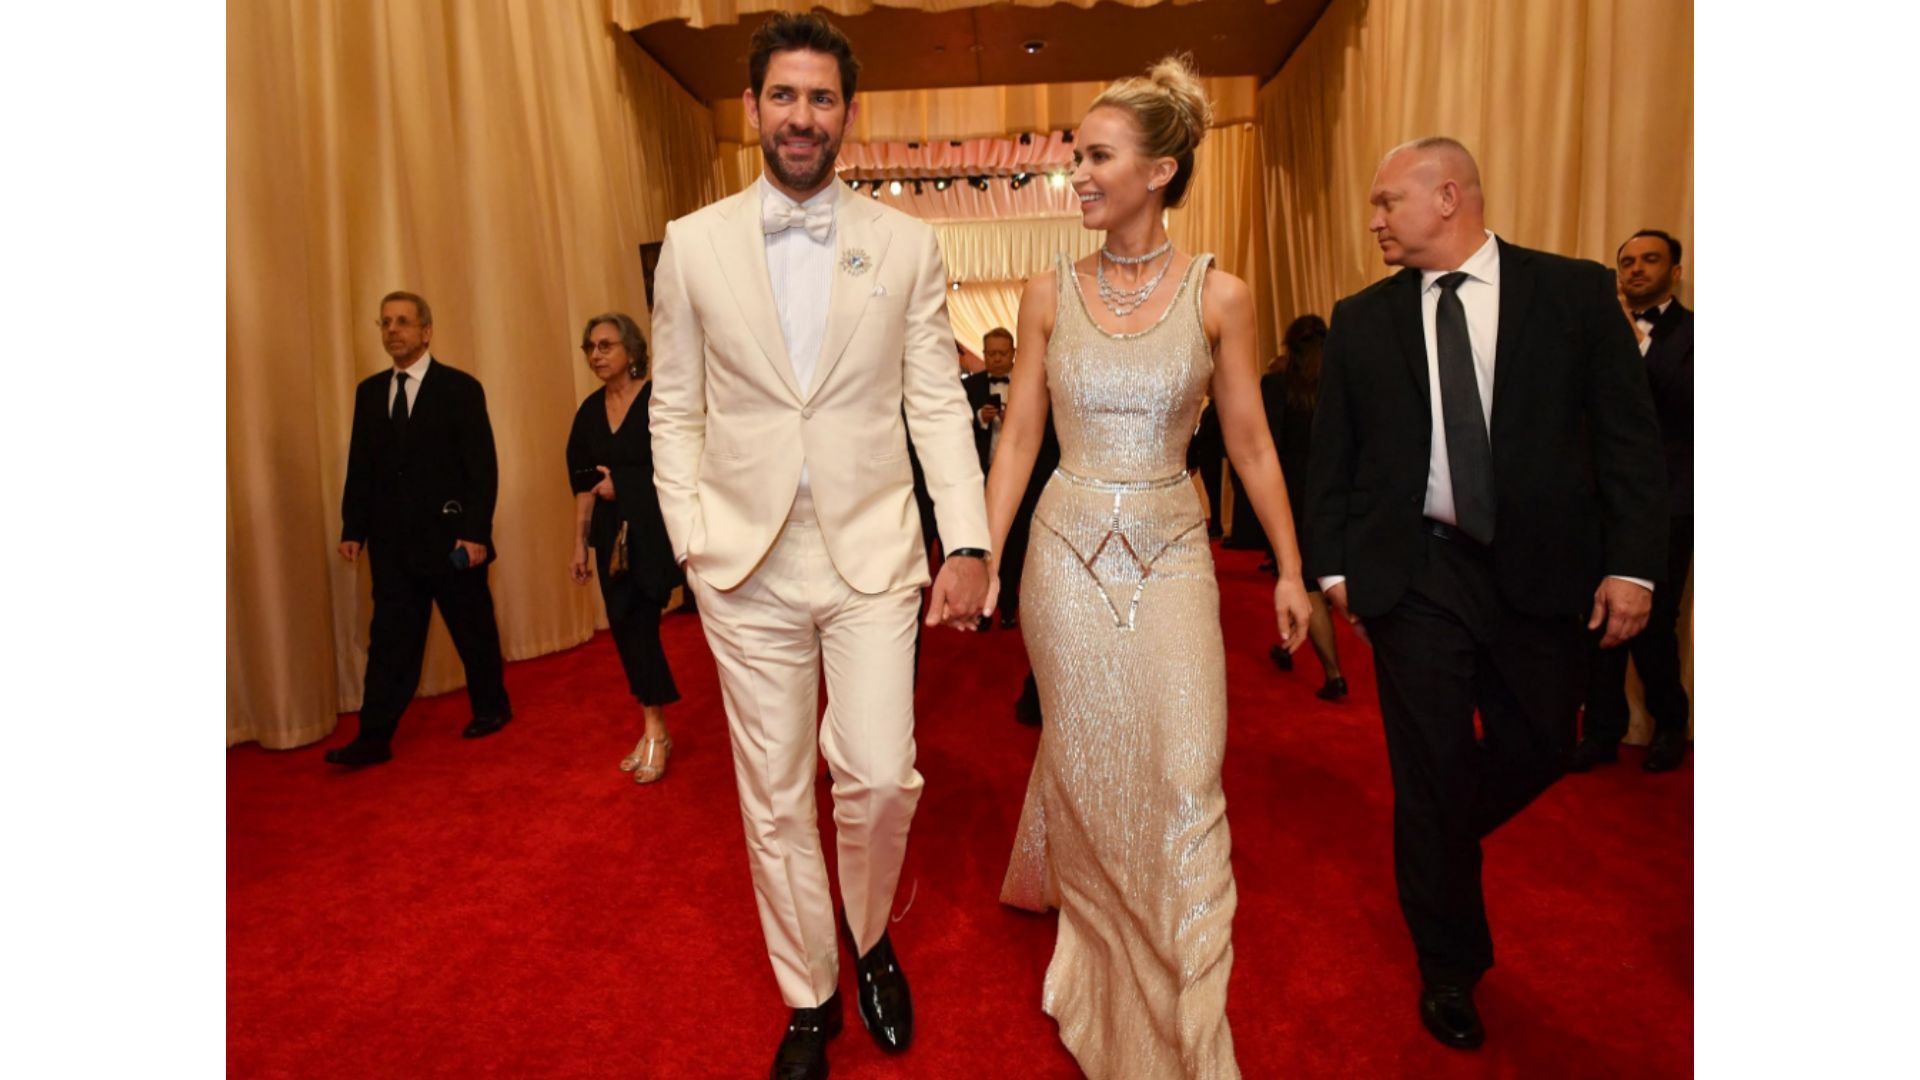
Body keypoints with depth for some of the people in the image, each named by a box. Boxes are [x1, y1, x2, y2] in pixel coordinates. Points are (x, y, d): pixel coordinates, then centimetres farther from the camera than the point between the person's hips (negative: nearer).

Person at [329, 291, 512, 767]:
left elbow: (482, 467, -10)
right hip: (392, 541, 4)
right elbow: (360, 466, 11)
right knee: (390, 640, 4)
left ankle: (491, 707, 28)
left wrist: (476, 531, -17)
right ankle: (375, 737, 9)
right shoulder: (369, 391, 10)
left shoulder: (460, 388, -5)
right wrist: (353, 529, 4)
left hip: (451, 538, -4)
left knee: (473, 631, 9)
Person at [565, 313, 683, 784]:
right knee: (626, 625, 6)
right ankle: (654, 729, 18)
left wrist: (622, 485, -8)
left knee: (639, 621, -6)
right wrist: (579, 545, 8)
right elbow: (584, 484, 10)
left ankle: (655, 730, 8)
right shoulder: (590, 411, 10)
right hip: (611, 533, 5)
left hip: (654, 528, -5)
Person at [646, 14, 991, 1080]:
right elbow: (676, 412, 7)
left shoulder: (906, 245, 4)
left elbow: (938, 404, 2)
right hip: (746, 563, 1)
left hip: (872, 552, 0)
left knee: (880, 778, -4)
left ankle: (872, 940, 31)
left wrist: (968, 542, -6)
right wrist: (692, 541, -2)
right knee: (774, 800, 9)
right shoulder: (693, 244, 5)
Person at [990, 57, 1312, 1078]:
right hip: (1069, 553, 1)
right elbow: (1018, 436, 2)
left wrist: (1290, 568, 4)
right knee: (1085, 763, 14)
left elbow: (1250, 441, 2)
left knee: (1183, 783, 3)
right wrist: (981, 554, -5)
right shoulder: (1050, 293, 0)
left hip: (1172, 555, -1)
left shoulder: (1220, 295, -3)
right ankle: (1101, 951, 44)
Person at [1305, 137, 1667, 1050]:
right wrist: (1332, 565, 0)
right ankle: (1450, 965, 27)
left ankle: (1439, 846, 45)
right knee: (1431, 771, 6)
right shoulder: (1361, 320, 3)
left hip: (1543, 572, 1)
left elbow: (1629, 436, 0)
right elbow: (1332, 455, 5)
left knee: (1537, 752, 13)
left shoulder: (1575, 292, 1)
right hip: (1413, 574, 0)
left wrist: (1632, 562, -7)